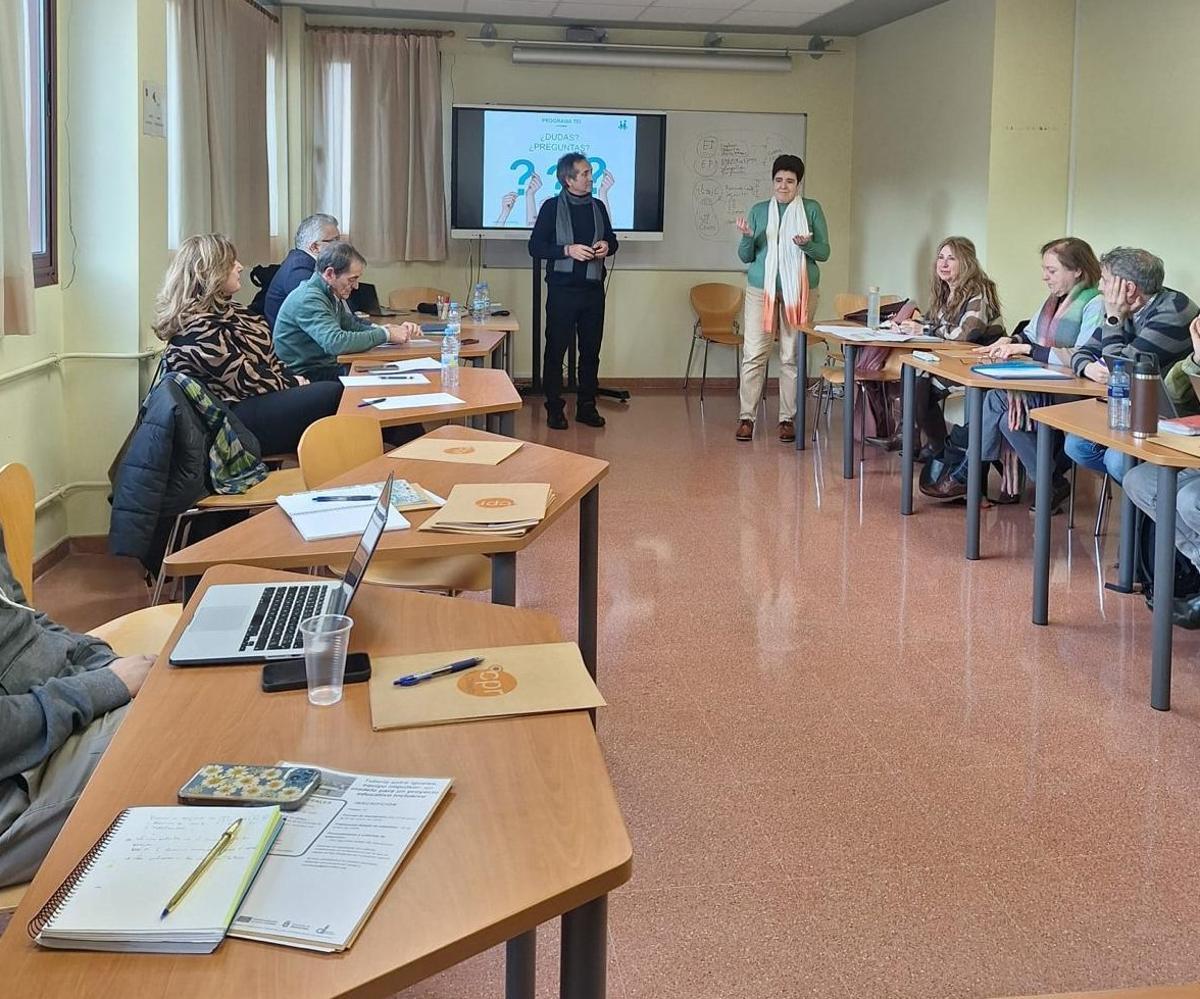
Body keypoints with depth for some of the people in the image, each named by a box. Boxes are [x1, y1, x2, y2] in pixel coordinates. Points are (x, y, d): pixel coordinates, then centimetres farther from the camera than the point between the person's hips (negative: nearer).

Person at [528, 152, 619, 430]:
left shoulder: (597, 206, 10)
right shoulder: (552, 207, -3)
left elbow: (612, 239, 20)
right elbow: (535, 247, -7)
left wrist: (607, 246, -3)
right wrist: (568, 250, -18)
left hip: (593, 289, 4)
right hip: (562, 289, -4)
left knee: (591, 350, 8)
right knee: (556, 349, -1)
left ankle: (587, 407, 17)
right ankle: (554, 409, 7)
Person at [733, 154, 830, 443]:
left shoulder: (811, 209, 5)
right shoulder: (759, 211, 9)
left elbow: (824, 252, 3)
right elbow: (745, 257, 9)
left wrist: (806, 245, -18)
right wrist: (747, 237, -12)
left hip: (799, 291, -1)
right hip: (761, 289, 1)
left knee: (792, 357, 1)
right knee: (754, 354, -4)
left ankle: (788, 418, 8)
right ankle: (746, 417, 1)